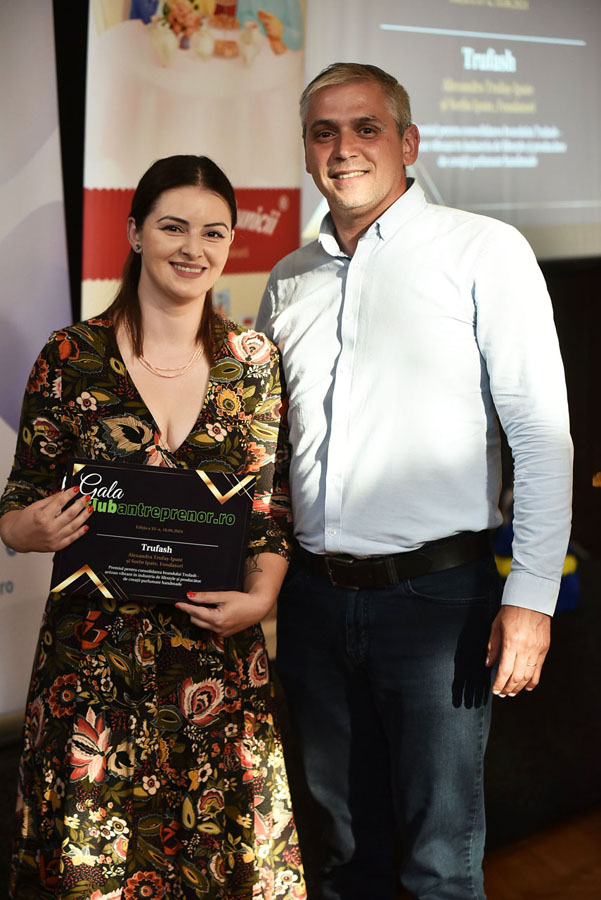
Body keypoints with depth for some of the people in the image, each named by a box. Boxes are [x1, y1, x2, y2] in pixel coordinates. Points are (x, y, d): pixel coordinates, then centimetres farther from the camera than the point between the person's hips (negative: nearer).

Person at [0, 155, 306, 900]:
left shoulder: (254, 361, 4)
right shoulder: (71, 358, -2)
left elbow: (273, 509, 6)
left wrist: (260, 595, -10)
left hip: (221, 659, 2)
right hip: (94, 658, -1)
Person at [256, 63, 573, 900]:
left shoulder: (483, 250, -3)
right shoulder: (288, 281, 12)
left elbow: (542, 434, -7)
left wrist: (531, 598, -13)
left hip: (435, 592, -4)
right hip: (315, 594, 5)